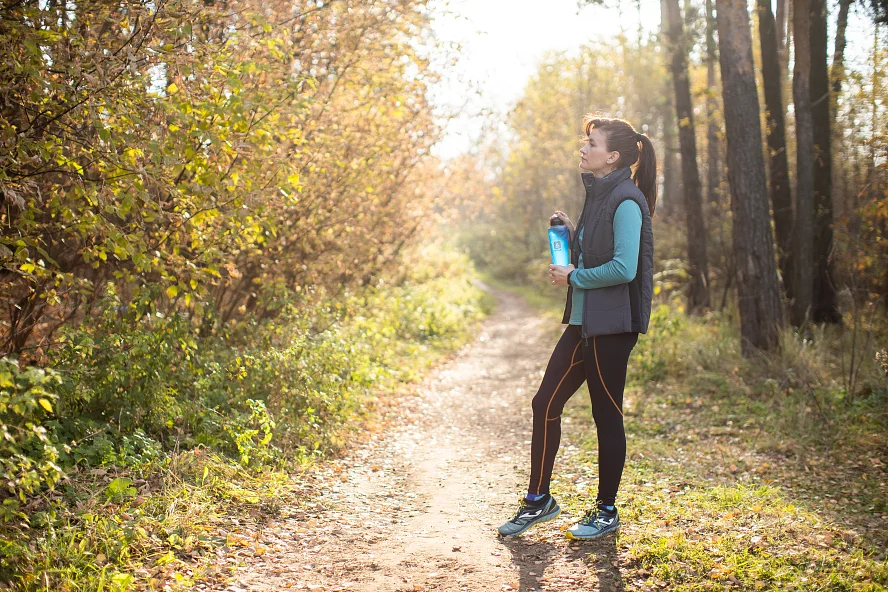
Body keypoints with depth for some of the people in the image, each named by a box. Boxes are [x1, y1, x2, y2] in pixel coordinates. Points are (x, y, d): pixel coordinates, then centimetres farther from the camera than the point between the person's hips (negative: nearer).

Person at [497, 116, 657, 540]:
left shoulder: (626, 201, -15)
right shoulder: (598, 195, 15)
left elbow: (624, 268, -24)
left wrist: (574, 277, -12)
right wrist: (570, 231, 7)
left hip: (612, 326, -10)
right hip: (584, 322, 10)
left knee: (606, 415, 3)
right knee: (545, 403, 9)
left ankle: (607, 511, 19)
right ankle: (538, 500, 22)